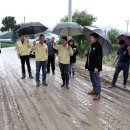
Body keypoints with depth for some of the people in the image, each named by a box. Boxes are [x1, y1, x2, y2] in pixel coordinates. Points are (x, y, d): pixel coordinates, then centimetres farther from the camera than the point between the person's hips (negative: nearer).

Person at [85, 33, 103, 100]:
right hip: (91, 67, 10)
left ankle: (98, 93, 4)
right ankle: (94, 90, 33)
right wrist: (88, 65, 18)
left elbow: (99, 58, -22)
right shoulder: (92, 46, 15)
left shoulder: (98, 46, -15)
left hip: (95, 67, -10)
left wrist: (96, 67, -26)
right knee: (92, 80, 19)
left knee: (96, 80, -3)